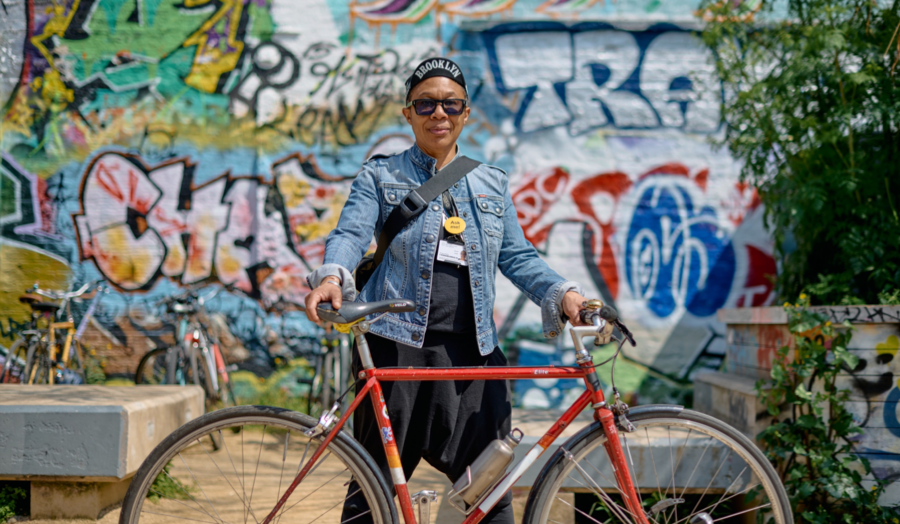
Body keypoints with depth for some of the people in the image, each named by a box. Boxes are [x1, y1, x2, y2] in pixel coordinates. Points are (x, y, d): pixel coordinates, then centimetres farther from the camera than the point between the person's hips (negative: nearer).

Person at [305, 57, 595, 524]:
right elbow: (351, 234, -5)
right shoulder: (381, 176, 10)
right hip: (397, 342, -2)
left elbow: (518, 257, 12)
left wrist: (562, 294, -7)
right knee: (378, 484, 1)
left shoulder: (492, 185, 19)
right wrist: (332, 277, -27)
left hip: (472, 348, 3)